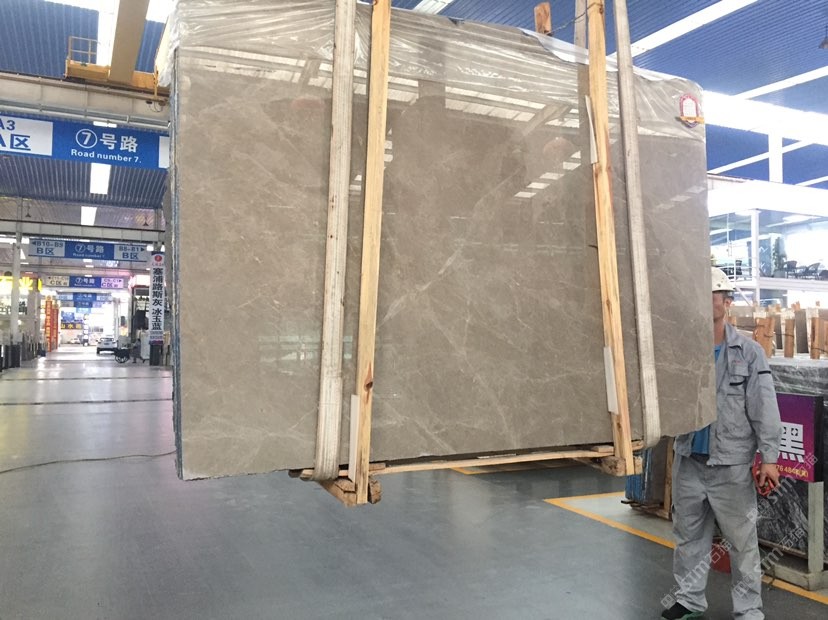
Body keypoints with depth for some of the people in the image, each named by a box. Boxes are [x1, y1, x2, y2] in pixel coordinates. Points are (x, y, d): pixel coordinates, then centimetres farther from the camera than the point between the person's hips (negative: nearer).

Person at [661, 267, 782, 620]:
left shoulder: (748, 353, -5)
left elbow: (764, 410, -7)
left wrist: (768, 458, -10)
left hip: (731, 464, -3)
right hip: (688, 461, 4)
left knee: (741, 542, 7)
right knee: (688, 536, 15)